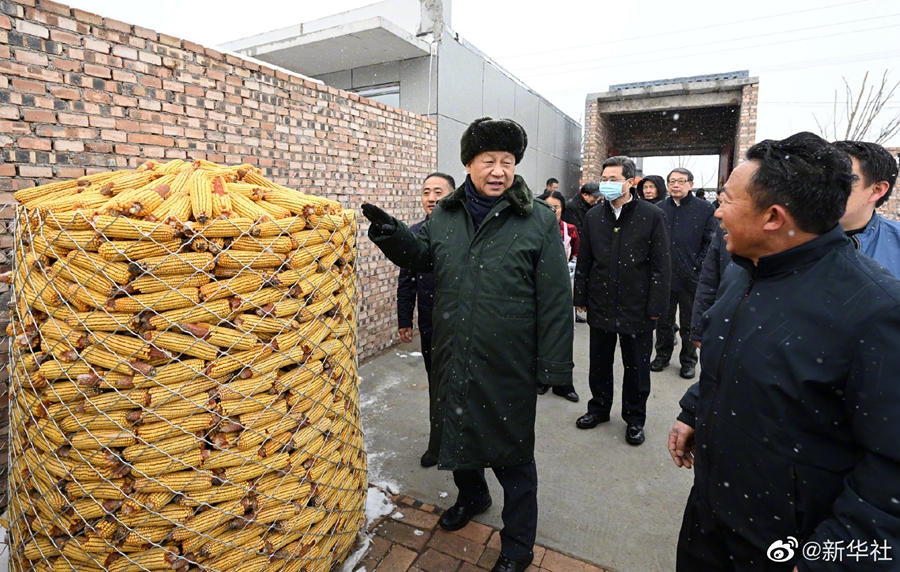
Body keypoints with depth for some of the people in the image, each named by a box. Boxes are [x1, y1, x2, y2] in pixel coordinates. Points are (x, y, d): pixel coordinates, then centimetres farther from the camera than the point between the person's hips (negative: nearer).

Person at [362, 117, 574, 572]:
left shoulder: (539, 221, -10)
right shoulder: (444, 214, 2)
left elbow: (555, 300, -10)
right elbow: (421, 256, 19)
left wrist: (554, 366, -11)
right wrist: (393, 236, -2)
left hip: (509, 368, -4)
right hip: (453, 361, 5)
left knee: (512, 453, 12)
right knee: (457, 433, 25)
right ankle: (472, 496, 56)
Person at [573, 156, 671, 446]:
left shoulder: (652, 216, -6)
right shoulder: (593, 217, 4)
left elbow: (661, 266, -6)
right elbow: (584, 261, 8)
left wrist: (656, 306, -9)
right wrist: (580, 297, 6)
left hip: (637, 309, -3)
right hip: (601, 305, 3)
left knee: (636, 367, 11)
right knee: (599, 363, 15)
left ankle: (634, 418, 29)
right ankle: (599, 408, 35)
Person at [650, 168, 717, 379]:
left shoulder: (705, 209, -1)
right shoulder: (659, 209, 5)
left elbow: (710, 242, -3)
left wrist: (698, 266, -10)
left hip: (691, 277, -2)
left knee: (689, 323, 11)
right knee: (664, 320, 14)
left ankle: (688, 361, 26)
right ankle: (662, 355, 30)